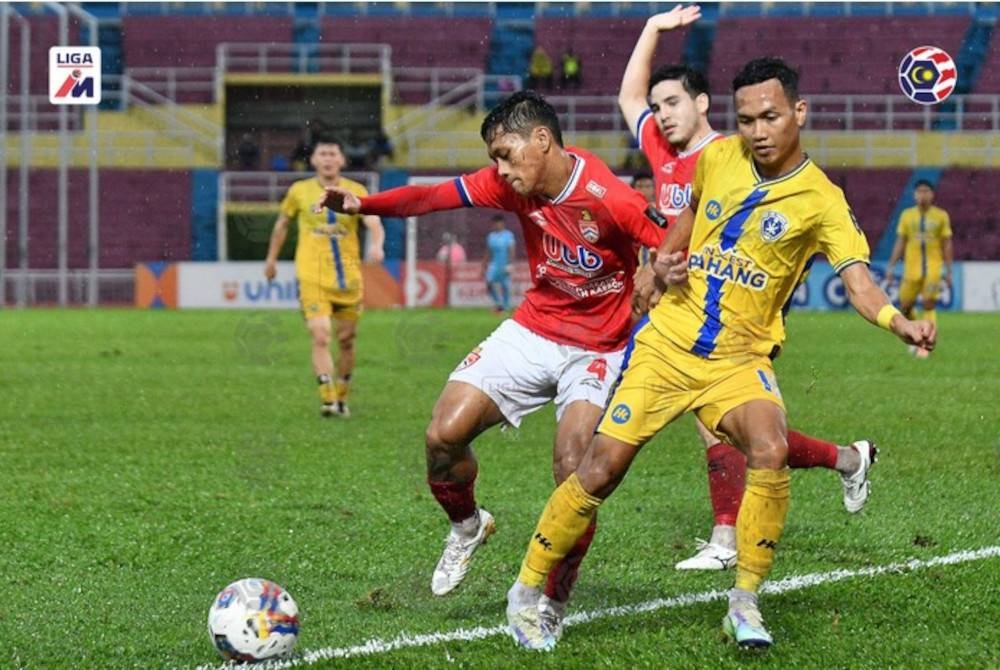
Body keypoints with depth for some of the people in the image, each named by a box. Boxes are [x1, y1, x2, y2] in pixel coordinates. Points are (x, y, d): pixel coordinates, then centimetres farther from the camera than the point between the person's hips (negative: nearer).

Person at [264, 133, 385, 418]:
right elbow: (282, 223, 19)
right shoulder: (299, 191, 3)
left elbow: (374, 223, -13)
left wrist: (376, 245, -34)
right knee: (320, 337, -17)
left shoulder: (356, 191, 1)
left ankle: (341, 398, 28)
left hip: (348, 279, 1)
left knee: (346, 341, 9)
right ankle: (328, 401, -20)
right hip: (312, 278, -1)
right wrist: (272, 258, 23)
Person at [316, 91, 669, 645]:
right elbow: (437, 196, -14)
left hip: (598, 349, -6)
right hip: (532, 330, 6)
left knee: (573, 476, -20)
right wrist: (363, 203, -26)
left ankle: (552, 605, 1)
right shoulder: (513, 184, -6)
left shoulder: (608, 199, -24)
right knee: (443, 434, -6)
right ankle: (466, 526, 25)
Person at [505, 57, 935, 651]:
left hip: (739, 359, -2)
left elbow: (856, 277, -20)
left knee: (771, 452, -29)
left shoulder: (820, 200, -9)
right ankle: (527, 594, 13)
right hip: (666, 342, 2)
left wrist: (899, 322, -39)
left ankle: (745, 604, -15)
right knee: (603, 468, -4)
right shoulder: (717, 158, 2)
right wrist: (666, 258, 6)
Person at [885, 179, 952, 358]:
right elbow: (900, 242, 11)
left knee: (929, 305, -11)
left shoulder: (941, 216, 3)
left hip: (933, 268, -2)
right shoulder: (907, 215, 8)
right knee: (905, 307, 1)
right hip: (911, 268, 2)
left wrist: (949, 271, 2)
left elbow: (946, 245, 6)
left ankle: (925, 345, -5)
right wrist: (891, 266, 5)